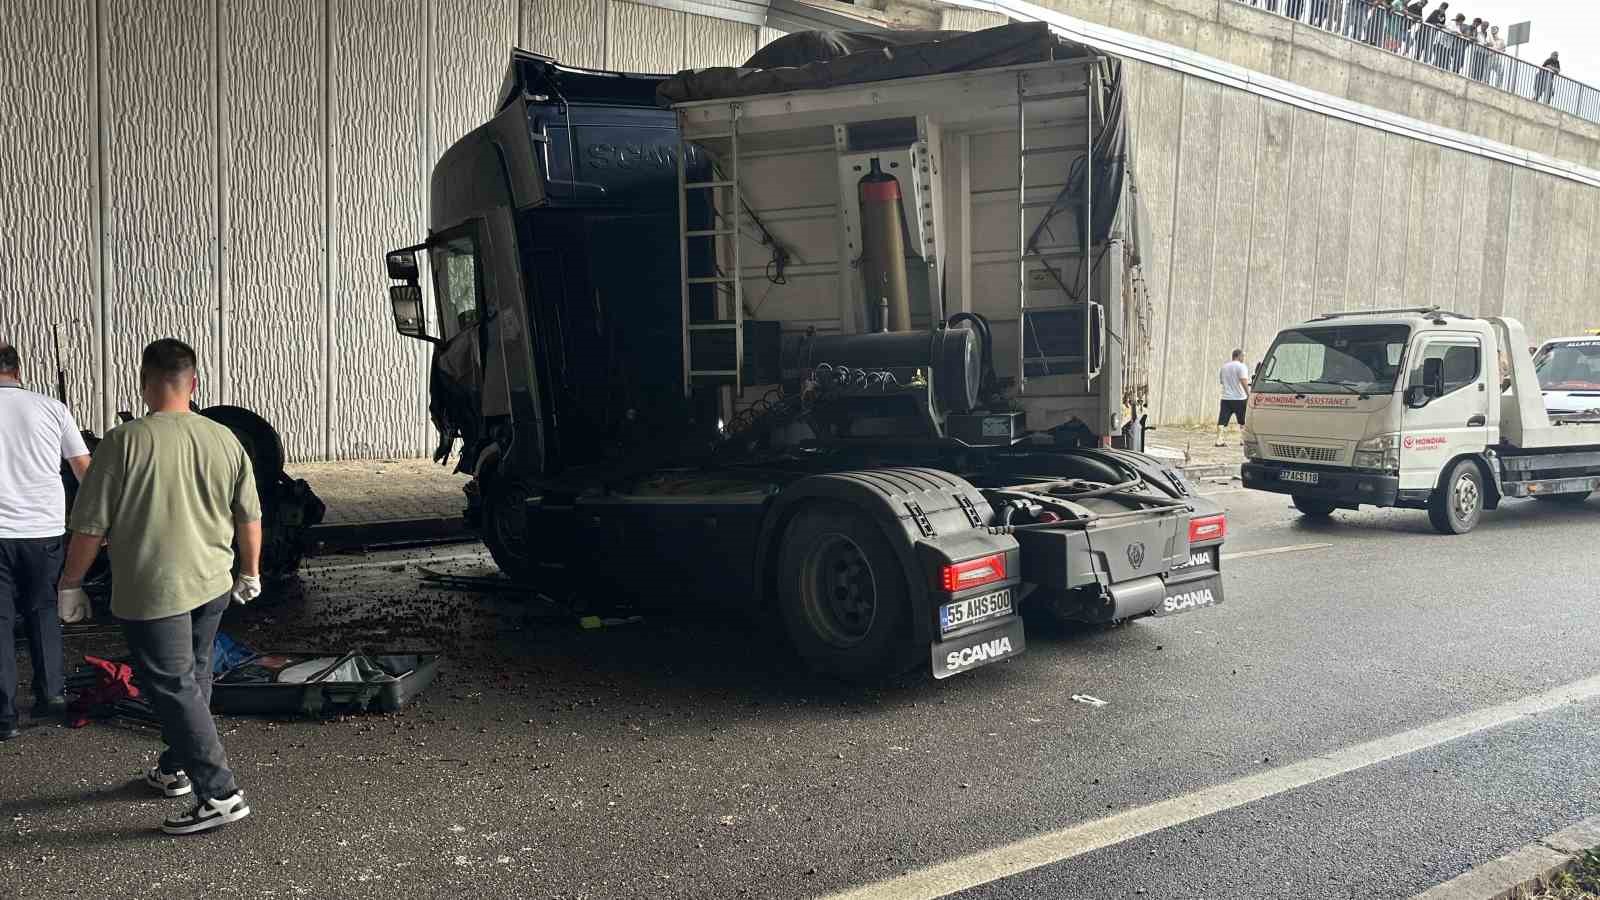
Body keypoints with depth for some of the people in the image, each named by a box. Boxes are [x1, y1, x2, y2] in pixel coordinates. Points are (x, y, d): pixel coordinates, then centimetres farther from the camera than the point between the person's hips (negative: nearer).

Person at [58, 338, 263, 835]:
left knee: (174, 688, 0)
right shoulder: (224, 439, -1)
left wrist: (71, 584, 3)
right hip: (213, 586, 6)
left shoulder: (125, 441, -15)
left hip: (153, 593, -6)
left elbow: (89, 525, -11)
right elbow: (249, 517, 7)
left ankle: (220, 793, -1)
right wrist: (250, 573, 21)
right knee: (193, 678, 21)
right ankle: (176, 768, 36)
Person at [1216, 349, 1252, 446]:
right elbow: (1244, 381, -17)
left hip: (1226, 398, 5)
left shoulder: (1224, 366, 13)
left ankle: (1219, 440, -12)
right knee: (1243, 421, 11)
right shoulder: (1241, 366, -7)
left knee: (1222, 420, -2)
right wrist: (1249, 394, -14)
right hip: (1239, 398, -4)